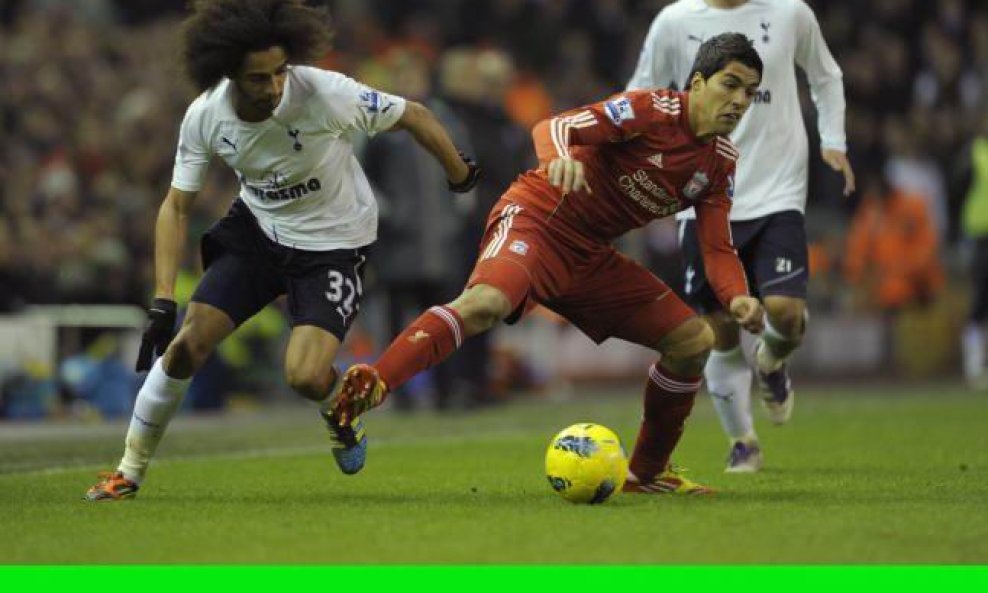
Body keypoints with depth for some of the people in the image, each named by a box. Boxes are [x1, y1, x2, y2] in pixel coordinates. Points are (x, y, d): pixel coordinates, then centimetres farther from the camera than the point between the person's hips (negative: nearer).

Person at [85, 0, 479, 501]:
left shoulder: (326, 94, -30)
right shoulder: (204, 116, -19)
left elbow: (414, 116, -14)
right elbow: (176, 207, -9)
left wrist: (461, 177, 0)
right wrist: (163, 301, -16)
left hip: (334, 242, -3)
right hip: (256, 229, 3)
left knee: (305, 378, -21)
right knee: (186, 345, -9)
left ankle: (341, 414, 18)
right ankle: (129, 472, 10)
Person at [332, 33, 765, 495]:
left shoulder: (720, 163, 5)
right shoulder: (651, 110, -15)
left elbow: (718, 249, 4)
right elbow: (551, 128, -23)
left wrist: (737, 298, -17)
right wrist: (559, 158, -47)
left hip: (591, 257, 8)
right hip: (537, 219, -8)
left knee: (693, 341, 3)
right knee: (486, 303, -37)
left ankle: (647, 473, 17)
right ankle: (372, 387, -44)